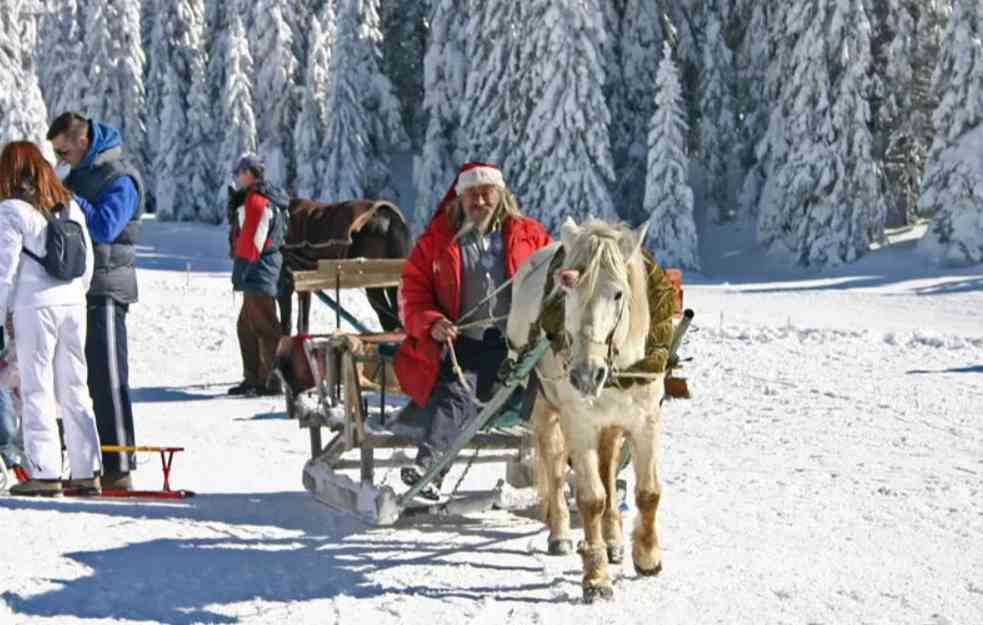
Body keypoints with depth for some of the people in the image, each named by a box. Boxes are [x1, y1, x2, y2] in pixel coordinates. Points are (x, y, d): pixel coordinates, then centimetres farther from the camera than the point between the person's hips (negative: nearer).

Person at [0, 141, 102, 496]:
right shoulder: (69, 206, 11)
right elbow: (87, 262, 13)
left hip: (35, 306, -6)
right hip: (73, 304, 6)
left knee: (36, 388, 0)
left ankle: (45, 473, -2)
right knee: (74, 388, 10)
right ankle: (87, 470, 10)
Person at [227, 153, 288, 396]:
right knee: (246, 326, 16)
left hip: (258, 273, -11)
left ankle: (270, 381, -5)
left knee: (264, 326, -7)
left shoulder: (256, 200, -15)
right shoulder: (269, 199, 17)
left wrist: (240, 271, -18)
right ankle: (253, 378, 21)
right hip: (261, 275, 11)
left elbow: (251, 240, -20)